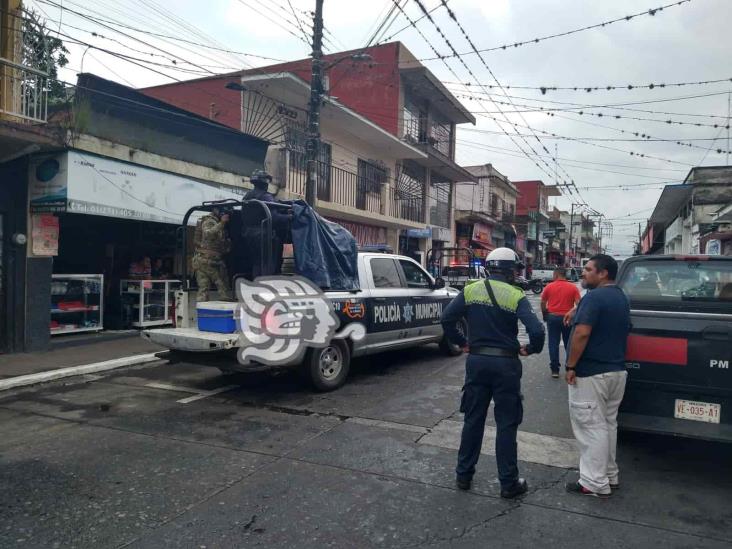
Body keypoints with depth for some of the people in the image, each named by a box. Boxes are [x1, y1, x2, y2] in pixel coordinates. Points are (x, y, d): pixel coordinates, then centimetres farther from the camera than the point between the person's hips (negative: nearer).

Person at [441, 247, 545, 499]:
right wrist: (531, 349, -1)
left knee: (472, 420, 14)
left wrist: (461, 343, 7)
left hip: (476, 361, 3)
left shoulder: (470, 291, -1)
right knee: (506, 424, 8)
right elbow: (536, 330, -20)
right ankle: (509, 483, 17)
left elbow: (447, 318, -5)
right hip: (505, 364, -3)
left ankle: (464, 475, 23)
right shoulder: (516, 296, -10)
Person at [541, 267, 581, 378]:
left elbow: (543, 303, 3)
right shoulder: (573, 287, -1)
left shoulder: (549, 287, -2)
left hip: (552, 317, -1)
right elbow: (578, 304, -7)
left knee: (553, 344, 5)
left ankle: (555, 369, 5)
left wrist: (545, 315, 16)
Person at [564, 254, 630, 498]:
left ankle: (595, 483, 6)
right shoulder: (621, 297, 13)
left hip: (591, 374, -10)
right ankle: (610, 476, 29)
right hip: (616, 370, 10)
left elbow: (582, 334, -25)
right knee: (607, 424, 18)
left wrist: (570, 366, -18)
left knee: (591, 427, -1)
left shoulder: (594, 297, -18)